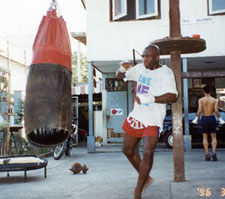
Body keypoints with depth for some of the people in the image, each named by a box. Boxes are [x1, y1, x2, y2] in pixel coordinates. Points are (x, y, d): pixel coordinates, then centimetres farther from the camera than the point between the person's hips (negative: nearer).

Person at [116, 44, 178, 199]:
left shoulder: (165, 73, -11)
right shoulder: (140, 68, 9)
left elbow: (173, 96, -22)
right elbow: (120, 76, 19)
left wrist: (150, 98, -32)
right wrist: (122, 70, -6)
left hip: (153, 120, -7)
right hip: (137, 116, 7)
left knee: (148, 152, -19)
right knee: (128, 150, 14)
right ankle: (146, 178, 34)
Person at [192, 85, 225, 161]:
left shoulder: (201, 100, -3)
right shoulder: (214, 100, -1)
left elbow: (199, 110, -14)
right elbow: (216, 111, -11)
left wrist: (196, 119, -7)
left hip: (204, 119, 0)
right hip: (212, 118, 0)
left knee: (205, 138, 7)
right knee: (213, 137, 8)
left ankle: (207, 154, -1)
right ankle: (214, 152, -9)